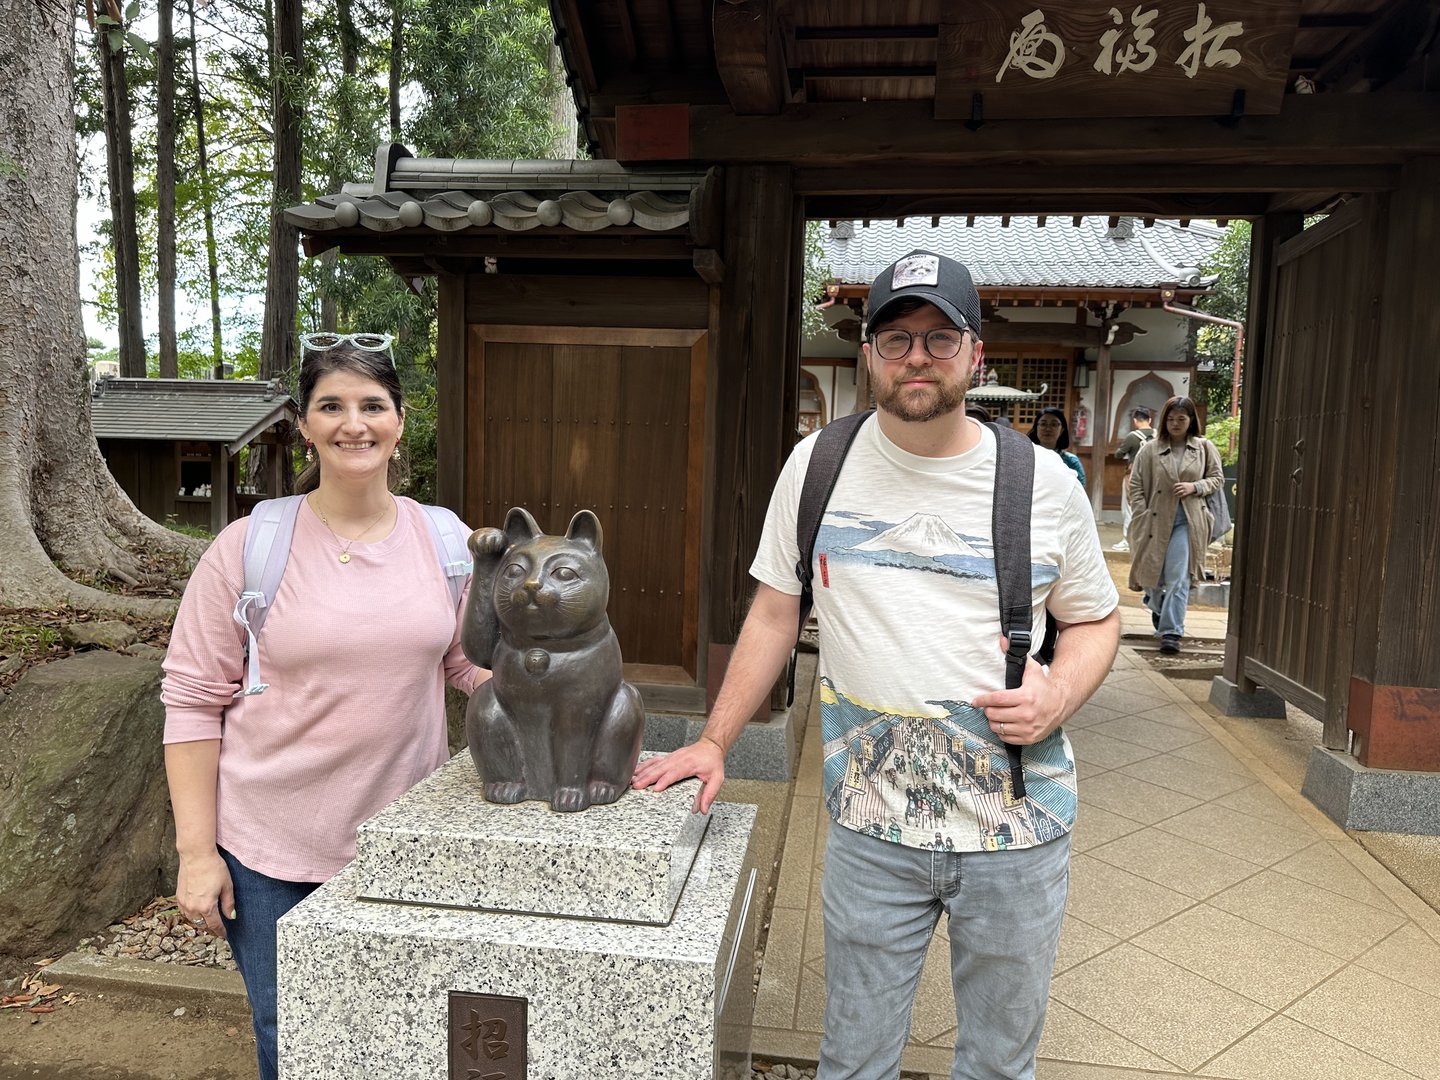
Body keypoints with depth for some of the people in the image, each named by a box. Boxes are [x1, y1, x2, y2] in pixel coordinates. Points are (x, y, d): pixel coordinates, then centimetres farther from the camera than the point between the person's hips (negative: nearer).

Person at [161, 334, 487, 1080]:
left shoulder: (446, 541, -3)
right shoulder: (249, 545, -9)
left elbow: (474, 661, 7)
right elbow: (193, 700, -6)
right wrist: (196, 850, -7)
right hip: (270, 851, -2)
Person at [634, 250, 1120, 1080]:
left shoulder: (1044, 482, -4)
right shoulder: (818, 465, -2)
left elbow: (1095, 620, 8)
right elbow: (775, 613, 4)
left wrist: (1059, 697, -12)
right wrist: (714, 743, 2)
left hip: (1018, 828, 1)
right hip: (871, 829, 0)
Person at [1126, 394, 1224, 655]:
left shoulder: (1204, 447, 3)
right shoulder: (1150, 449, -1)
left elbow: (1217, 478, 12)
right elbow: (1135, 486, -1)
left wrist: (1195, 487, -8)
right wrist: (1143, 518, -8)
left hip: (1188, 521, -1)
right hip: (1156, 519, 1)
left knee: (1178, 577, -8)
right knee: (1153, 573, 14)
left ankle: (1171, 632, -5)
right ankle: (1156, 604, 48)